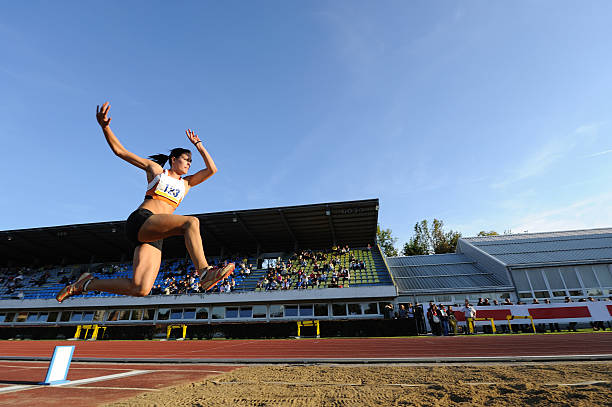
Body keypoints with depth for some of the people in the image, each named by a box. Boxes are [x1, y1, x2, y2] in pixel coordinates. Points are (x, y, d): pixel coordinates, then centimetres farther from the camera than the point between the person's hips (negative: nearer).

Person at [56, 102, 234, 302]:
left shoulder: (186, 183, 25)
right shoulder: (155, 168, 17)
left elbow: (212, 170, 17)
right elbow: (120, 151, 14)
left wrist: (198, 144, 23)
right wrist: (105, 126, -2)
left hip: (155, 237, 5)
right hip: (140, 220, -5)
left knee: (140, 289, -10)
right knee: (191, 221, -30)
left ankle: (86, 283, 11)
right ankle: (204, 271, -41)